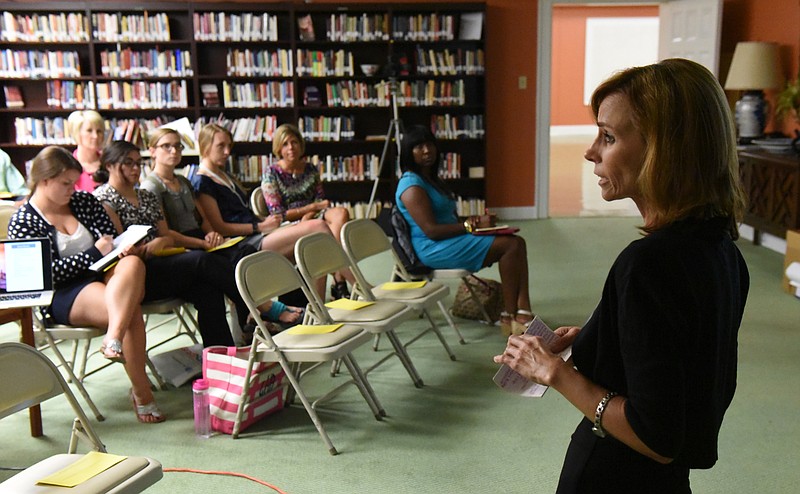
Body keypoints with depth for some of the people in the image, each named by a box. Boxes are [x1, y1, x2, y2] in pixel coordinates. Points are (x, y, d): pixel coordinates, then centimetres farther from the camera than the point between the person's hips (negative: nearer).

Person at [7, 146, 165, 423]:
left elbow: (112, 238, 16)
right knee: (130, 310, -32)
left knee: (133, 264, -32)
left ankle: (113, 339, -47)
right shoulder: (22, 223, 0)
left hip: (104, 277, 5)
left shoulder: (84, 201, 15)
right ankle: (141, 393, -22)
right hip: (62, 296, -5)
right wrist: (94, 253, -12)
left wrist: (123, 248, -9)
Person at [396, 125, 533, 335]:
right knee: (509, 245, -19)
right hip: (434, 249, -10)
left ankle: (523, 312, -19)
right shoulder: (411, 186, -12)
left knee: (517, 243, -7)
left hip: (451, 240, 10)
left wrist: (471, 221, 3)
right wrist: (470, 226, -16)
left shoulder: (432, 179, 19)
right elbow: (431, 230, -20)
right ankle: (510, 316, -14)